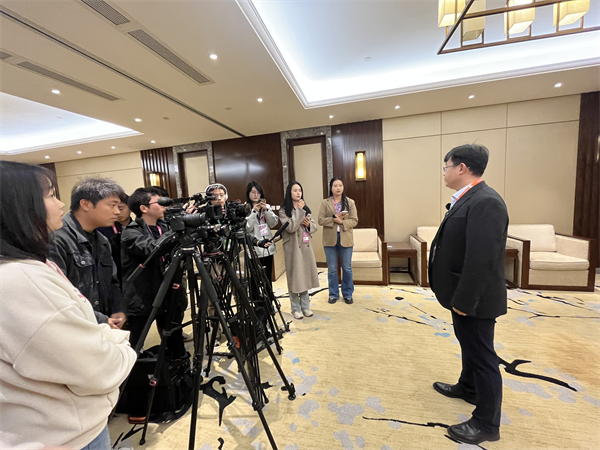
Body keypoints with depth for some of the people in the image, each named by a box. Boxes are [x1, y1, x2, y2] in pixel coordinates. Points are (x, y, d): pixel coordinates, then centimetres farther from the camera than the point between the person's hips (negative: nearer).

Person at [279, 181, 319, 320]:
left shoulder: (306, 208, 11)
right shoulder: (283, 211, -7)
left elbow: (315, 227, 13)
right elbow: (291, 227, -22)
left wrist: (309, 224, -9)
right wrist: (298, 210, -18)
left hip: (306, 246, 5)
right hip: (293, 247, -5)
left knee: (305, 276, 11)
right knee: (295, 277, 2)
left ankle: (305, 306, 26)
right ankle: (296, 308, 18)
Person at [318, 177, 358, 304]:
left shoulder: (350, 202, 4)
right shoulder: (325, 202, 3)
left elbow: (354, 220, -3)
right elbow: (321, 220, -5)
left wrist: (342, 222, -18)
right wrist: (334, 219, -18)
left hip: (346, 239, 1)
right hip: (330, 239, 0)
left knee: (347, 268, 9)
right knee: (332, 269, 9)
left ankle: (348, 294, 26)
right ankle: (333, 294, 25)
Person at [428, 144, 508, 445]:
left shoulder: (485, 202, -24)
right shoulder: (467, 199, 8)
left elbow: (481, 259, -28)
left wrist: (463, 300, -22)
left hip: (474, 299, -10)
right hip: (463, 295, 10)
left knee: (482, 356, 7)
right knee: (469, 346, 27)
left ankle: (487, 423, 28)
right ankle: (468, 388, 50)